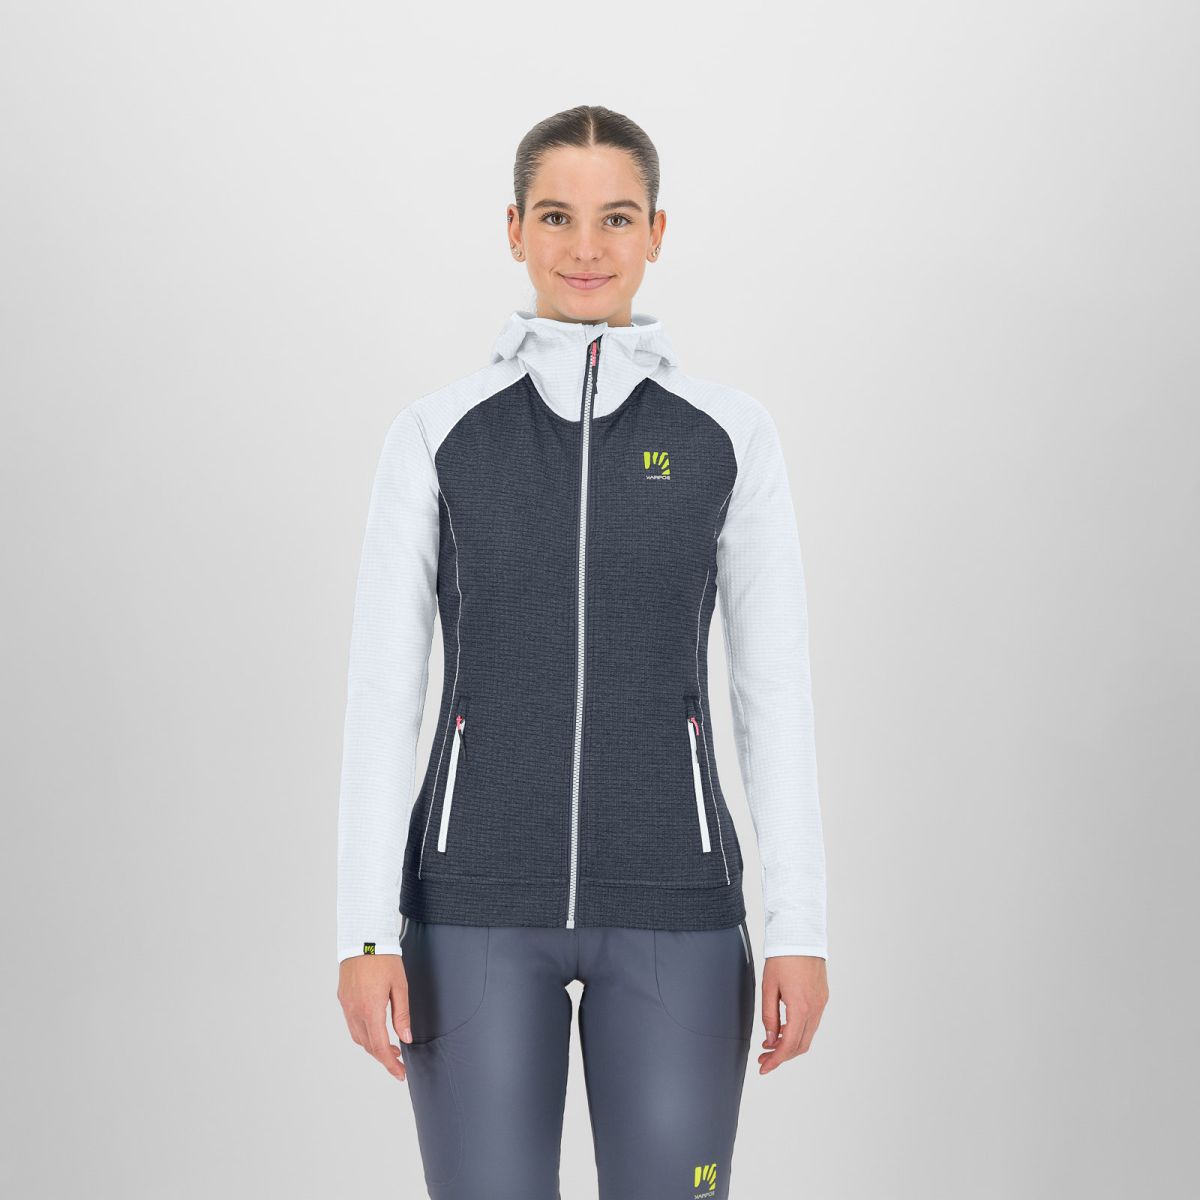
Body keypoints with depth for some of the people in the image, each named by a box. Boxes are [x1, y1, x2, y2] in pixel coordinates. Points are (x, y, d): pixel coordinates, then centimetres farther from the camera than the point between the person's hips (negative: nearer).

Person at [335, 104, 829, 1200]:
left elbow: (777, 693, 2)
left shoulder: (729, 433, 4)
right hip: (481, 903, 0)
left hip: (670, 904, 1)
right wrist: (366, 932, -7)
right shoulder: (438, 433, 2)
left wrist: (801, 928, -3)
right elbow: (381, 694, 0)